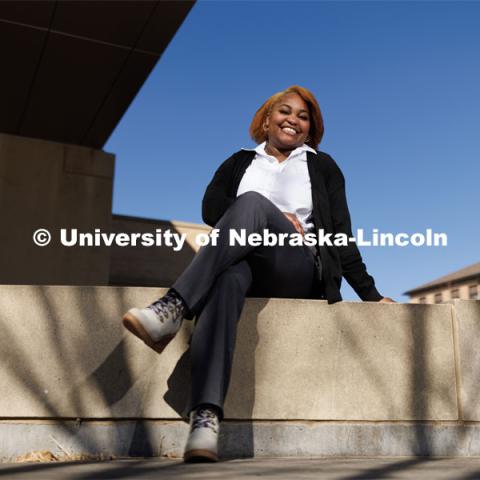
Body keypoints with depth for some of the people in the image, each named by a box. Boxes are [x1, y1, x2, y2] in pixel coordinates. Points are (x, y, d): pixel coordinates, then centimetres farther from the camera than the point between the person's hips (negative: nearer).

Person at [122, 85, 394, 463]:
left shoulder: (322, 166, 22)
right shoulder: (240, 163, 24)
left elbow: (340, 234, 14)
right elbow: (211, 209, 5)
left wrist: (370, 294, 6)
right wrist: (274, 220, -7)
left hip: (299, 271, -1)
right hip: (244, 262, 1)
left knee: (252, 202, -31)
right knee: (227, 278, -39)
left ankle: (174, 307, -44)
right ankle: (206, 416, -54)